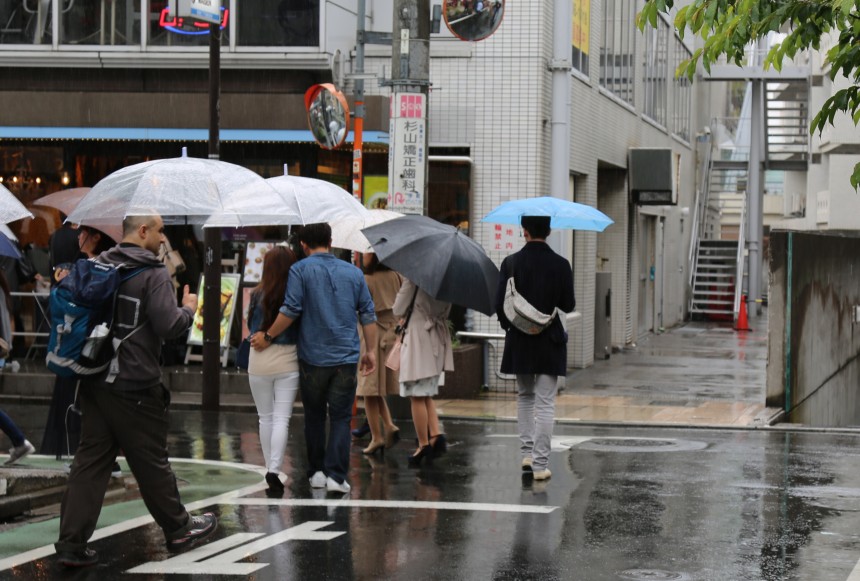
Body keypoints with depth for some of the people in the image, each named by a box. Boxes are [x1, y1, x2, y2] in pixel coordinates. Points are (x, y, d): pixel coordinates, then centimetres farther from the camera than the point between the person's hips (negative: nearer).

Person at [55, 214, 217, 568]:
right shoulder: (153, 274, -13)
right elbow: (169, 326, -20)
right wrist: (189, 309, -1)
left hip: (95, 380, 6)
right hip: (135, 387, -6)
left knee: (90, 461, 6)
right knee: (151, 462, 7)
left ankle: (72, 543, 1)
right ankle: (178, 531, 24)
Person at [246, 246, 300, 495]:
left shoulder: (258, 295, -8)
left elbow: (251, 326, 2)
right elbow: (303, 329, 0)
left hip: (260, 362, 0)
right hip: (288, 362, 0)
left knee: (265, 418, 14)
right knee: (282, 419, 0)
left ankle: (270, 468, 22)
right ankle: (274, 469, -12)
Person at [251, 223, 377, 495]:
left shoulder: (301, 269, -3)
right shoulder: (353, 272, 10)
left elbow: (291, 310, -11)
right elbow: (368, 313, 10)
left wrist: (268, 336, -1)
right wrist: (370, 350, 16)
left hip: (313, 357, -1)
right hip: (347, 357, 2)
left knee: (314, 415, 13)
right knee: (341, 417, 1)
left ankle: (317, 472, 16)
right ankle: (335, 475, -9)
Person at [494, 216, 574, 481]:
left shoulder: (511, 263, -7)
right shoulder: (560, 265, -8)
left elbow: (500, 304, -6)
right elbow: (568, 305, -3)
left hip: (519, 341, 1)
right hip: (550, 341, -1)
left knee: (524, 397, 21)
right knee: (545, 404, 1)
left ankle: (527, 454, 17)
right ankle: (540, 464, -1)